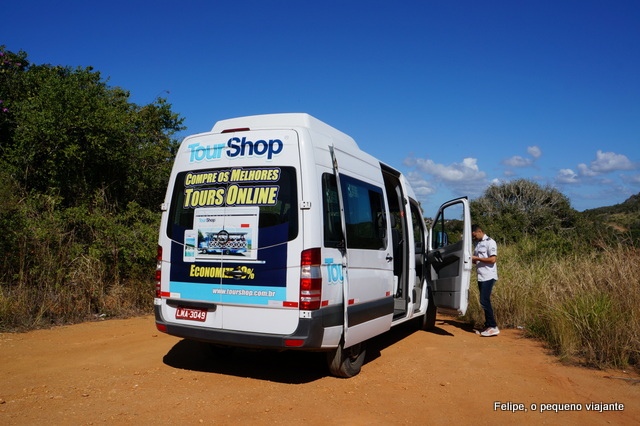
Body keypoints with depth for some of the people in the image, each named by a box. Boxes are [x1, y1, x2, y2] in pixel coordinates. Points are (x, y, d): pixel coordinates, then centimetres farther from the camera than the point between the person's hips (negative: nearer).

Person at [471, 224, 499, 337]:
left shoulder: (490, 242, -9)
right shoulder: (477, 244, 17)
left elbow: (493, 259, -18)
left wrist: (476, 258, -15)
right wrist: (470, 259, 0)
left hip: (488, 277, -8)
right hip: (481, 277, 8)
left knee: (484, 301, -12)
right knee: (485, 302, 10)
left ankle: (493, 327, -7)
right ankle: (488, 326, 17)